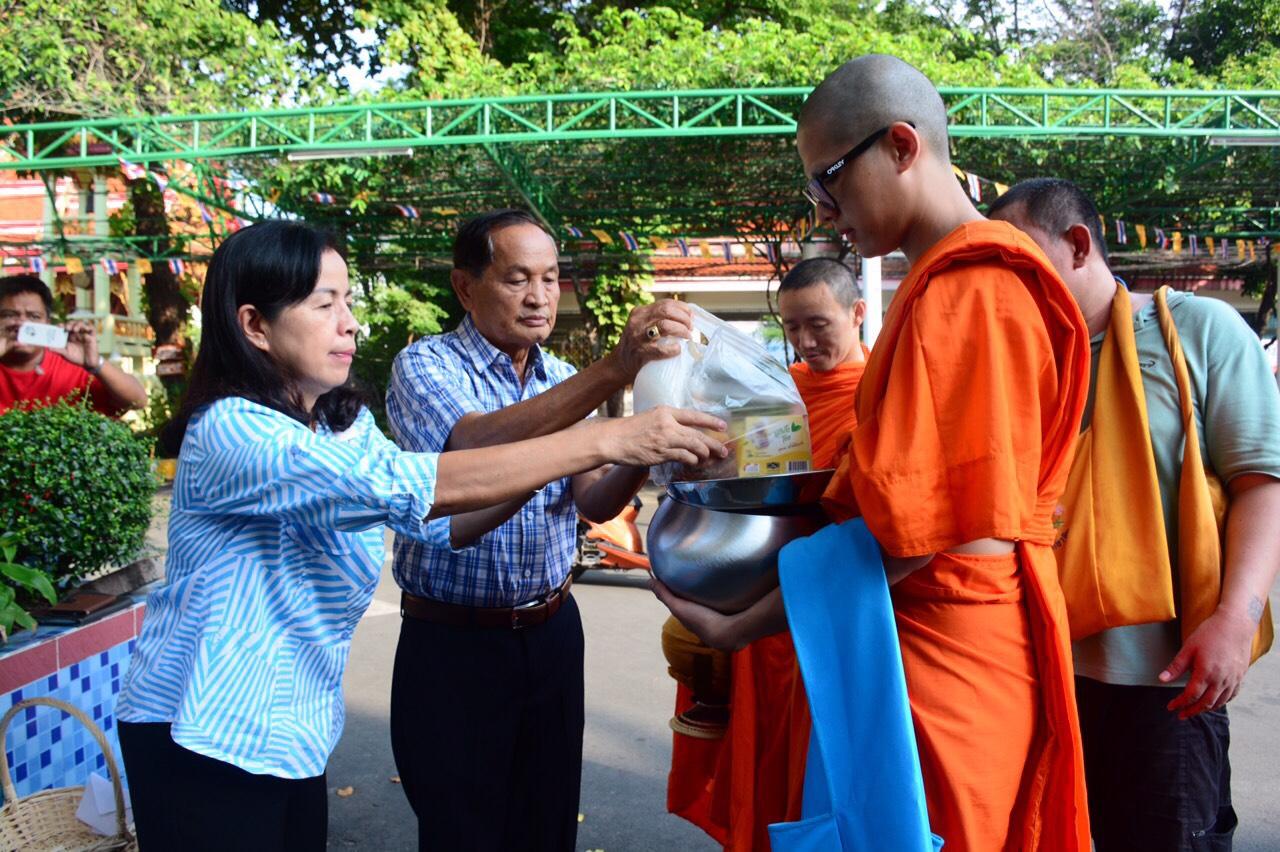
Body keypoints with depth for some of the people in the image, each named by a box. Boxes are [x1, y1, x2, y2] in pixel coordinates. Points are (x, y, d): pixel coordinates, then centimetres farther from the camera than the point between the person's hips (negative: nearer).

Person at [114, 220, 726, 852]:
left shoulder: (347, 422, 3)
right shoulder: (228, 431, -23)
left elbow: (441, 517, -4)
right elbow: (410, 487, -34)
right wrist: (606, 441, -35)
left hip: (295, 730, 7)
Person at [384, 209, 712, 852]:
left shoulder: (563, 381, 8)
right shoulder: (425, 367, -10)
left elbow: (594, 503, -1)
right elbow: (478, 445, -31)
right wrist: (612, 371, -40)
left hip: (551, 631, 5)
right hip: (452, 641, -5)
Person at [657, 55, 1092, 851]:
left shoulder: (963, 291, -19)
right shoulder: (961, 279, 14)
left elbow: (907, 532, -23)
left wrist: (737, 627, -16)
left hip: (943, 649, -10)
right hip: (967, 640, 10)